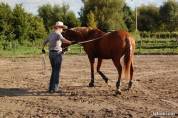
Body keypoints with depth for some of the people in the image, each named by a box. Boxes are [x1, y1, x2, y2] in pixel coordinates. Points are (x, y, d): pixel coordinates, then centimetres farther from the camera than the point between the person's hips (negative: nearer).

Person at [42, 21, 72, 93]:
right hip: (57, 53, -8)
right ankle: (54, 88, -1)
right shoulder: (58, 34, -9)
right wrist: (71, 42, -39)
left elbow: (45, 42, 31)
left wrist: (43, 49, 47)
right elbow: (63, 40, -31)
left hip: (51, 53, 8)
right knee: (57, 71, -1)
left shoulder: (51, 34, 15)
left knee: (54, 71, 17)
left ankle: (50, 88, 18)